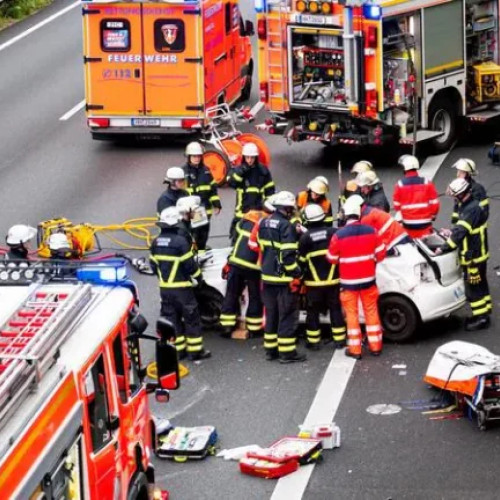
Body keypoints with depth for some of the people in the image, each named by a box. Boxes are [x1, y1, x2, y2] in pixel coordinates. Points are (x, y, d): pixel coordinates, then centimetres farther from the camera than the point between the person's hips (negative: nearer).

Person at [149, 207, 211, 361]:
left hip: (164, 288, 6)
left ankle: (177, 350, 18)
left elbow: (154, 265, 10)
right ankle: (195, 351, 7)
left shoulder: (156, 242, 2)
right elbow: (190, 264, -16)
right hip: (181, 288, -6)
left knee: (171, 318, 14)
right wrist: (198, 277, 2)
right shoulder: (180, 241, -19)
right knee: (191, 318, 4)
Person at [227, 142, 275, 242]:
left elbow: (270, 189, 10)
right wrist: (241, 171, -21)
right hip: (242, 210, -1)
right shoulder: (238, 170, 2)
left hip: (259, 209, 1)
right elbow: (231, 183, -15)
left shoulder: (263, 170, 5)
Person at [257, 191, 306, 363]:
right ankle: (287, 352, 2)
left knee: (271, 313, 16)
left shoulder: (264, 223, 7)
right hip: (284, 278, -8)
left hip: (268, 277, 8)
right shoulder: (286, 226, -18)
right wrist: (296, 275, -14)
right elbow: (288, 255, -22)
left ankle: (270, 349, 21)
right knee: (287, 315, 0)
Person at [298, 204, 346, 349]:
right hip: (333, 280, 2)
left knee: (313, 311, 9)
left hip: (313, 282, -2)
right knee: (335, 309, 12)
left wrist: (301, 276, 9)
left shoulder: (305, 238, -10)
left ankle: (313, 341, 12)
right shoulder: (334, 232, -4)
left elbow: (302, 261, -6)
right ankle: (339, 340, 15)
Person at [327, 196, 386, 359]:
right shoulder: (371, 231, -7)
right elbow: (380, 254, 2)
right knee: (371, 311, 14)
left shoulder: (339, 235, -15)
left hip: (348, 282, -2)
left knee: (352, 314, 6)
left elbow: (332, 259, -3)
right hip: (368, 280, 2)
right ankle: (375, 346, 19)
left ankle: (355, 349, 8)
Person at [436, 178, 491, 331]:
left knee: (474, 287, -1)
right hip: (477, 254, 10)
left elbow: (461, 231, -32)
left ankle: (481, 318, 6)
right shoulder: (469, 206, 6)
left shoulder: (471, 209, -26)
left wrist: (444, 248, -32)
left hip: (473, 257, -10)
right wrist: (452, 233, 15)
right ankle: (483, 313, 31)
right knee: (480, 285, 20)